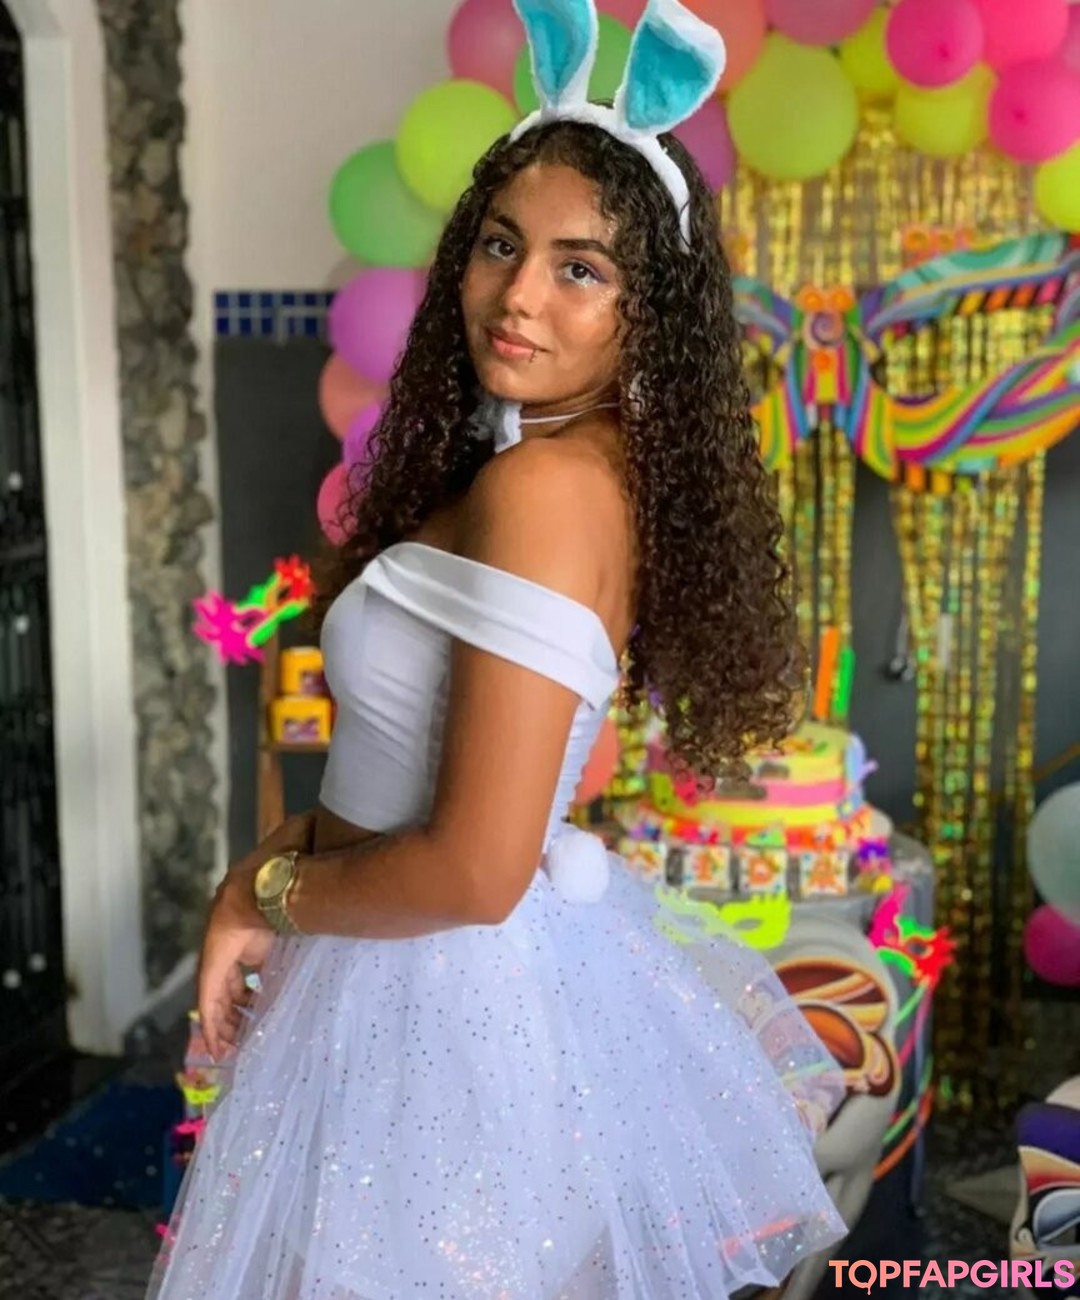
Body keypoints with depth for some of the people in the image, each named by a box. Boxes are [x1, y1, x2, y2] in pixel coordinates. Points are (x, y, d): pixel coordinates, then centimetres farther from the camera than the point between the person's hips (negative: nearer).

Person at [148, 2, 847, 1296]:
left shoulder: (546, 485, -23)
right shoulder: (590, 470, 5)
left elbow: (472, 871, -26)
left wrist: (265, 896, -10)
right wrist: (288, 847, 1)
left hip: (452, 988, -8)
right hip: (497, 973, 8)